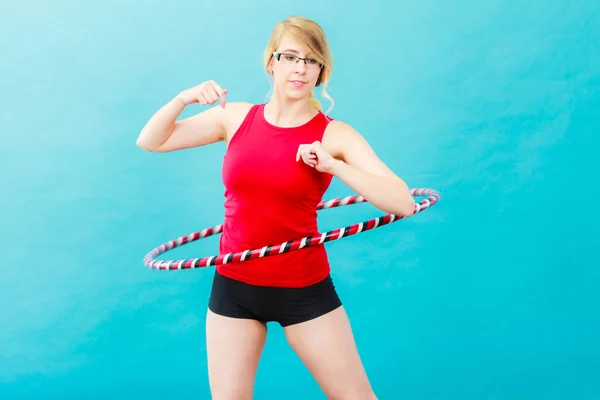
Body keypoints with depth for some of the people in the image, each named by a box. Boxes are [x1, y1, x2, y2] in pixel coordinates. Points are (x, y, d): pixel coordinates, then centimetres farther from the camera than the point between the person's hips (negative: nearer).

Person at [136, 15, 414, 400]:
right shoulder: (236, 117, 1)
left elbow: (403, 203, -19)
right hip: (234, 285, 3)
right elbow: (151, 141, 5)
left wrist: (333, 165, -29)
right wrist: (184, 98, -13)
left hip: (304, 289, -2)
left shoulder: (335, 135, -10)